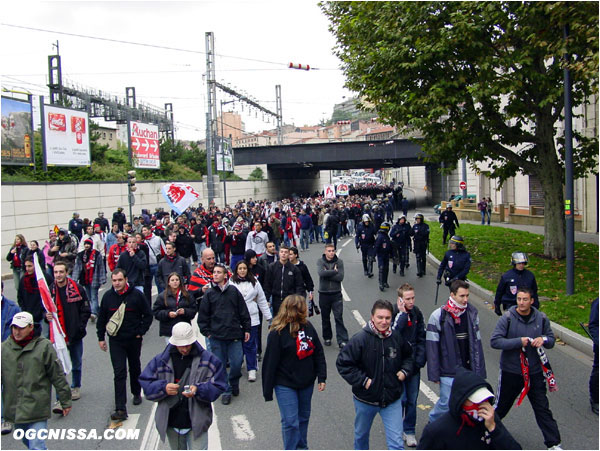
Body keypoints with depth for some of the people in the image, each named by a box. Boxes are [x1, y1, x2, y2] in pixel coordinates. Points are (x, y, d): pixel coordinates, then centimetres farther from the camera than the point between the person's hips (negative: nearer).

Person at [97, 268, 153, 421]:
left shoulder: (136, 294, -9)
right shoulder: (107, 297, -1)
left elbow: (148, 315, -1)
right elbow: (101, 319, 9)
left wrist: (141, 332, -6)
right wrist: (101, 338, 7)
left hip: (134, 340, 0)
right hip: (115, 341, 0)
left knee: (135, 369, 18)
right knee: (119, 373, -7)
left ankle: (137, 393, 43)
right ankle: (120, 409, -8)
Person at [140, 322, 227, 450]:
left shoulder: (207, 359, -5)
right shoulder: (161, 360, 0)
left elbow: (218, 386, -4)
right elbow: (145, 383, 1)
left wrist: (198, 390, -21)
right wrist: (163, 388, -18)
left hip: (197, 423, -2)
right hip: (171, 423, 3)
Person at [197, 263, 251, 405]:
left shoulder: (234, 291, 3)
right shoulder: (209, 294, 3)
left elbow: (243, 312, 8)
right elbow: (202, 315, 7)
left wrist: (246, 329, 7)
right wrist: (206, 332, 2)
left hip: (234, 335, 0)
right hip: (216, 336, 0)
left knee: (237, 363, 0)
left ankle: (233, 384, 28)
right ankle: (226, 391, 20)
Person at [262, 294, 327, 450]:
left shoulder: (308, 327, -1)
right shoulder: (277, 333, -17)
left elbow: (318, 353, 7)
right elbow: (270, 363, -12)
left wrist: (322, 377, 3)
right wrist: (268, 391, -10)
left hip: (307, 383, 6)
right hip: (285, 385, -5)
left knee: (304, 417, 19)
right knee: (290, 422, -5)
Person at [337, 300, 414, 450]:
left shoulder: (397, 338, -6)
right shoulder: (360, 339, -19)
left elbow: (408, 355, 15)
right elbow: (342, 363, -16)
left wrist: (405, 371, -2)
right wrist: (363, 380, -19)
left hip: (392, 399, 1)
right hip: (365, 399, -1)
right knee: (361, 435, 23)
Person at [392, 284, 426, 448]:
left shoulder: (417, 313, 2)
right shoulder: (393, 313, -12)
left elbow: (422, 338, 7)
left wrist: (420, 359, -2)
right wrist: (402, 314, -24)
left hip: (414, 365, 4)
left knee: (412, 400, 10)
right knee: (400, 399, 1)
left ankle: (409, 431, 26)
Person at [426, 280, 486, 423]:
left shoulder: (472, 313, 3)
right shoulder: (438, 316, -10)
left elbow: (477, 343, 7)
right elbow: (432, 347, -8)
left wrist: (479, 371, 5)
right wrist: (434, 374, -9)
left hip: (468, 371, 4)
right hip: (448, 372, -4)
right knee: (447, 403, 1)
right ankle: (433, 423, 29)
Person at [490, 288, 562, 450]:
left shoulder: (541, 318, -2)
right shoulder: (507, 318, -13)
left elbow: (551, 340, 9)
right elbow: (494, 341, -17)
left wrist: (544, 339, -15)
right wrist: (519, 341, -23)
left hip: (535, 372, 2)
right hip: (510, 372, -2)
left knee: (543, 409, 7)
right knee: (501, 407, 14)